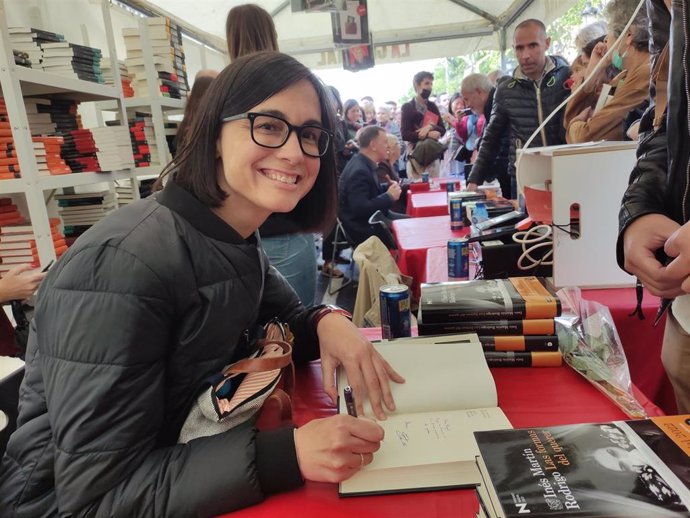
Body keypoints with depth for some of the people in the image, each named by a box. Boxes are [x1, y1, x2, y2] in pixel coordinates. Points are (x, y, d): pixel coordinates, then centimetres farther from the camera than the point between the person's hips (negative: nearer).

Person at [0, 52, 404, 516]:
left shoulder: (238, 240, -5)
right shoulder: (120, 267, -29)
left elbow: (284, 321, 5)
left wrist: (327, 322, -17)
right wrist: (287, 453, -35)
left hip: (184, 458, 6)